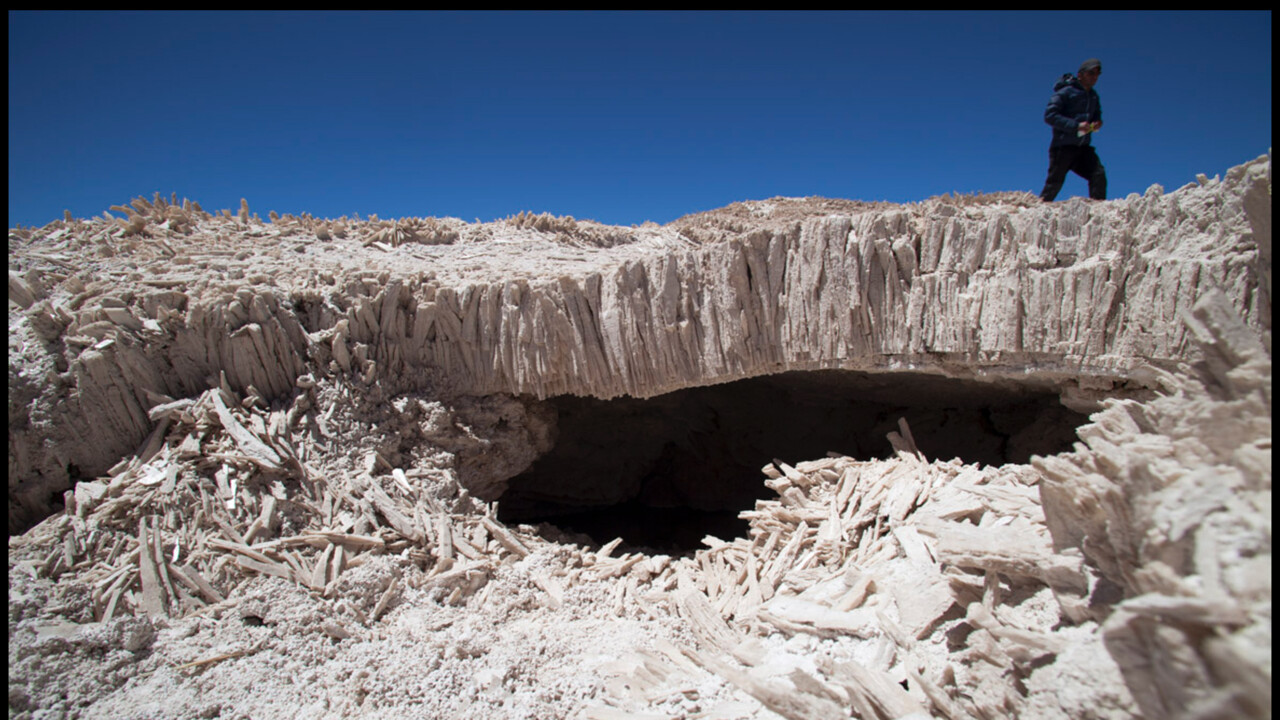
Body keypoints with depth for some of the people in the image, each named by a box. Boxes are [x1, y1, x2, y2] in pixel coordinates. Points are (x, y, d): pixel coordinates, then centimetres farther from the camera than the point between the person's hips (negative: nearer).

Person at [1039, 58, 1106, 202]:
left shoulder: (1094, 96, 17)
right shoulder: (1066, 92, -5)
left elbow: (1096, 115, 29)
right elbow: (1049, 115, -14)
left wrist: (1096, 124, 2)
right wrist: (1076, 126, -21)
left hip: (1083, 147, 6)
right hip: (1063, 146, -6)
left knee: (1099, 175, -11)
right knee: (1054, 183, -5)